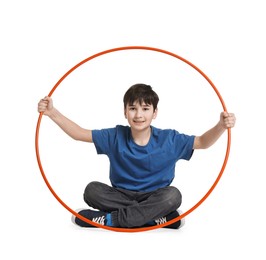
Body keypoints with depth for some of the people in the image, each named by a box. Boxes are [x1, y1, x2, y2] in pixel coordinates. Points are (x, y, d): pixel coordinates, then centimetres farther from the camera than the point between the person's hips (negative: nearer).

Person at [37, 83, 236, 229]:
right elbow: (80, 134, -5)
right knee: (92, 190, -26)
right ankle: (157, 218, -28)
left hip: (154, 198, -1)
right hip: (122, 195, 1)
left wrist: (221, 126, -28)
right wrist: (53, 113, -16)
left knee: (173, 195, -33)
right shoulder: (115, 136, -6)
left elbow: (202, 142, -7)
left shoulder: (169, 139, -8)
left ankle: (108, 219, -30)